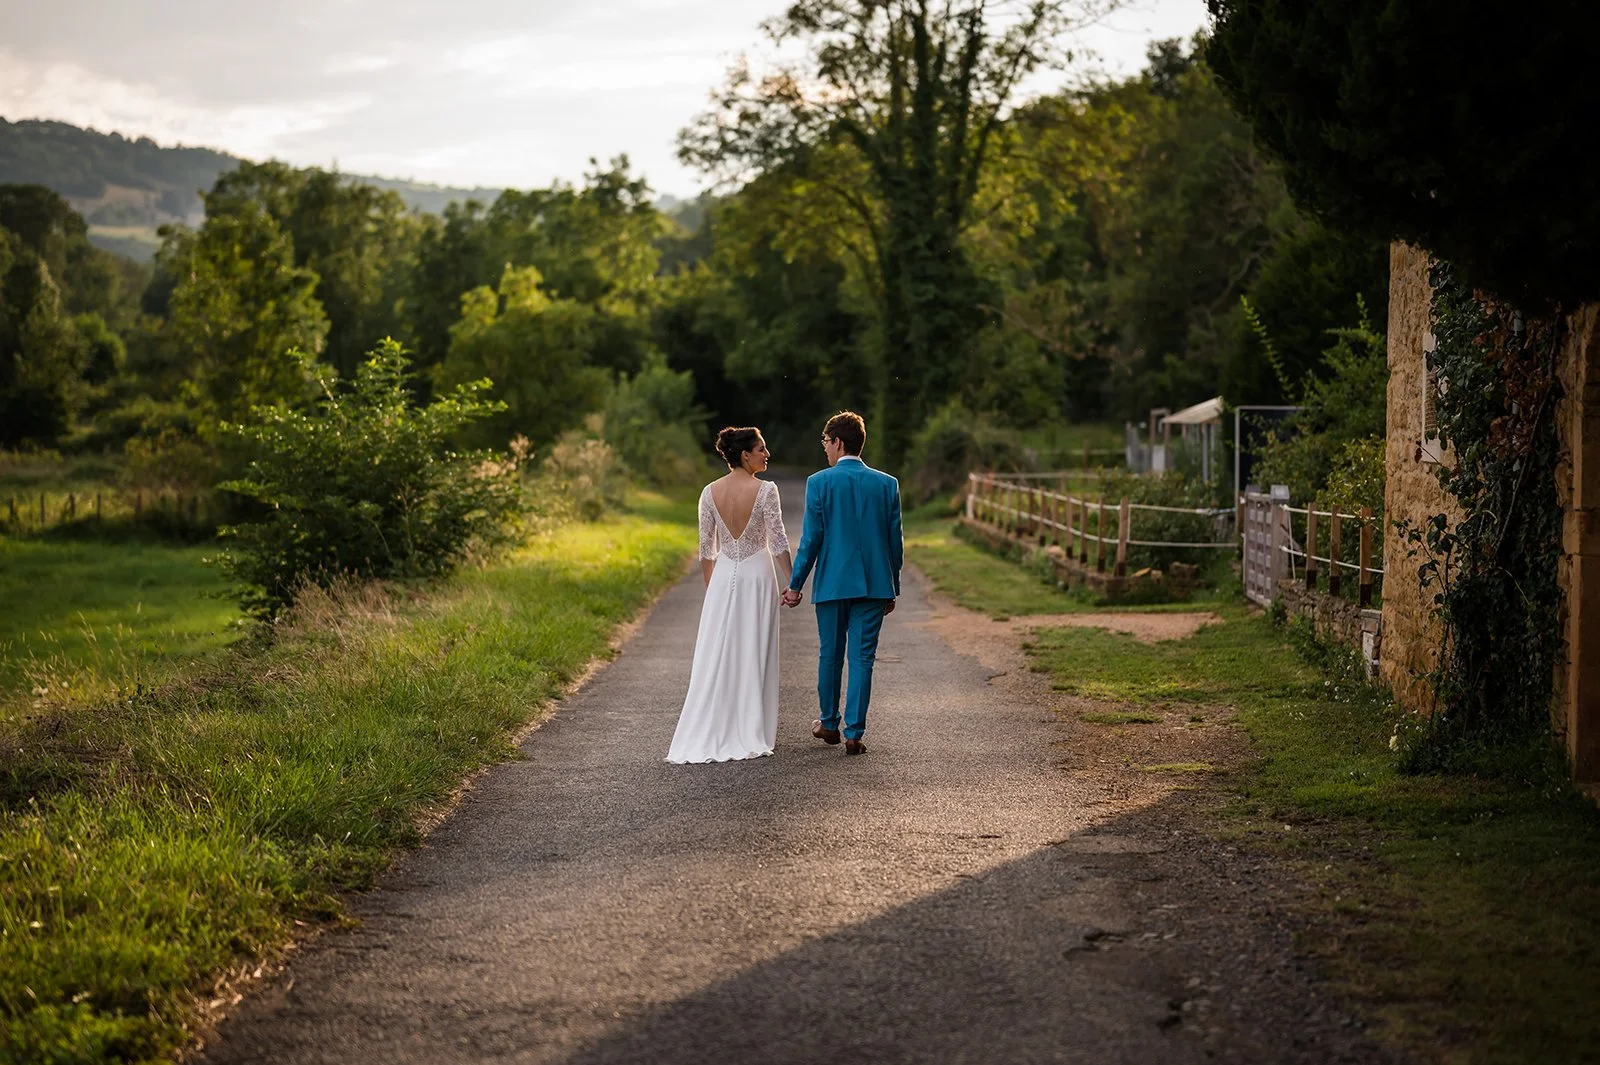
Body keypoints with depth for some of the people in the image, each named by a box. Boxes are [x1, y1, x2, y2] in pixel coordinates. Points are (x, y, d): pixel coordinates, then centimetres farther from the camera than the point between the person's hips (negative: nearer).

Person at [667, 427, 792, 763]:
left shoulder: (710, 492, 1)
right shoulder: (766, 490, -11)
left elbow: (706, 548, 6)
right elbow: (778, 542, -11)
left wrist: (710, 588, 16)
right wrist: (792, 583, -3)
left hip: (722, 577, 3)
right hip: (757, 575, -3)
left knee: (716, 657, 6)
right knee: (754, 656, 4)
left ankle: (709, 735, 5)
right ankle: (750, 733, 8)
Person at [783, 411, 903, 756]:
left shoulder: (819, 483, -7)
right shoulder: (887, 484, 2)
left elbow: (811, 539, -7)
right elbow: (895, 542, 4)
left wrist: (795, 584, 2)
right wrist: (892, 588, 13)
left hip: (832, 584, -1)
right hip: (874, 584, 1)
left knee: (830, 656, 14)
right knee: (862, 659, 3)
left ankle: (829, 724, 28)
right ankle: (854, 733, 0)